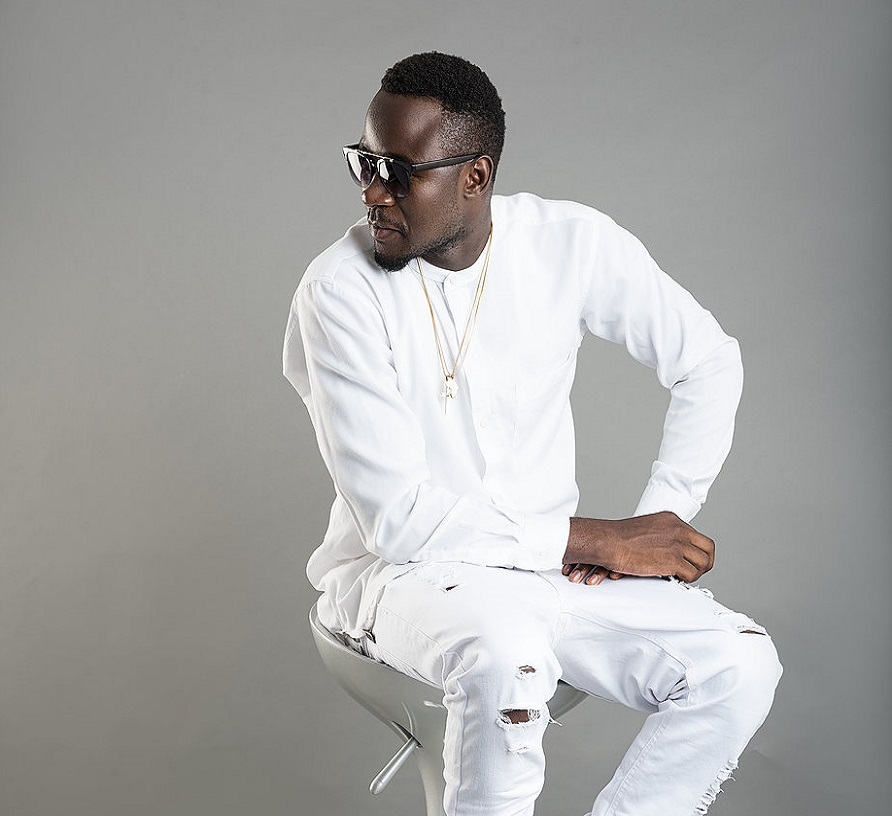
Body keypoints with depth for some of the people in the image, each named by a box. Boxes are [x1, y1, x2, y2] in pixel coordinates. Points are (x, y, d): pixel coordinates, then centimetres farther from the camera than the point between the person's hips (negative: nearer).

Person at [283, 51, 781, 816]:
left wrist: (658, 519, -6)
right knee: (506, 656, -37)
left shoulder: (572, 243, -7)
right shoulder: (340, 290, -17)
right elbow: (397, 518, -20)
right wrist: (603, 539, -19)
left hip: (551, 562, 4)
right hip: (399, 569, -4)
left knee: (739, 666, -18)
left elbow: (709, 361, 7)